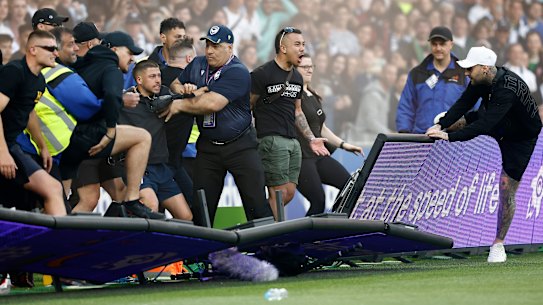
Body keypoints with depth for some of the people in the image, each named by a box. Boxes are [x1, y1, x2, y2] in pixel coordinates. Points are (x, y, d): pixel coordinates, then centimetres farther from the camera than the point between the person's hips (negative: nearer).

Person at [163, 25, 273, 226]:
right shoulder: (197, 65, 6)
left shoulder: (238, 73, -16)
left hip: (240, 146, -5)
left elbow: (213, 103, -25)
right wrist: (185, 90, -6)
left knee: (257, 205, -6)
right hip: (208, 147, 5)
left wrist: (180, 105, -13)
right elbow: (175, 85, 19)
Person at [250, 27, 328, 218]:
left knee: (289, 193, 6)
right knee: (280, 194, -10)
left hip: (292, 141, 8)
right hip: (271, 140, -8)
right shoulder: (262, 74, -8)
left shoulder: (297, 77, 16)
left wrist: (311, 139, 19)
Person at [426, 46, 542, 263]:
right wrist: (441, 125, -26)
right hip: (499, 126, 8)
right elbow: (464, 103, -12)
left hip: (521, 138, -7)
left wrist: (449, 136, -46)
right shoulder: (483, 79, -16)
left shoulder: (506, 90, -40)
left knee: (507, 190, -9)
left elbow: (484, 125, -45)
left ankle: (498, 245, 0)